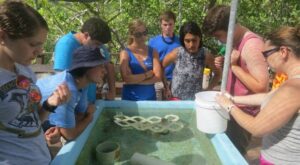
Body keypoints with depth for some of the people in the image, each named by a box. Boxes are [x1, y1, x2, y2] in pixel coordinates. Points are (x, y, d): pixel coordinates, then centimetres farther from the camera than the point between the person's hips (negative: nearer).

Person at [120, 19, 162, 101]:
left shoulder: (153, 52, 3)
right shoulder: (125, 53, -5)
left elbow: (158, 76, -7)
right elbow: (127, 79, -17)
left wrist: (135, 80, -14)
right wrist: (149, 74, -10)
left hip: (150, 97, 3)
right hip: (130, 98, -2)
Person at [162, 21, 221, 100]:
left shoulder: (206, 55, -12)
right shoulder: (176, 53, -14)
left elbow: (218, 74, 4)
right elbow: (160, 67, 1)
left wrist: (208, 90, -4)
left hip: (196, 99, 0)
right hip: (176, 99, 0)